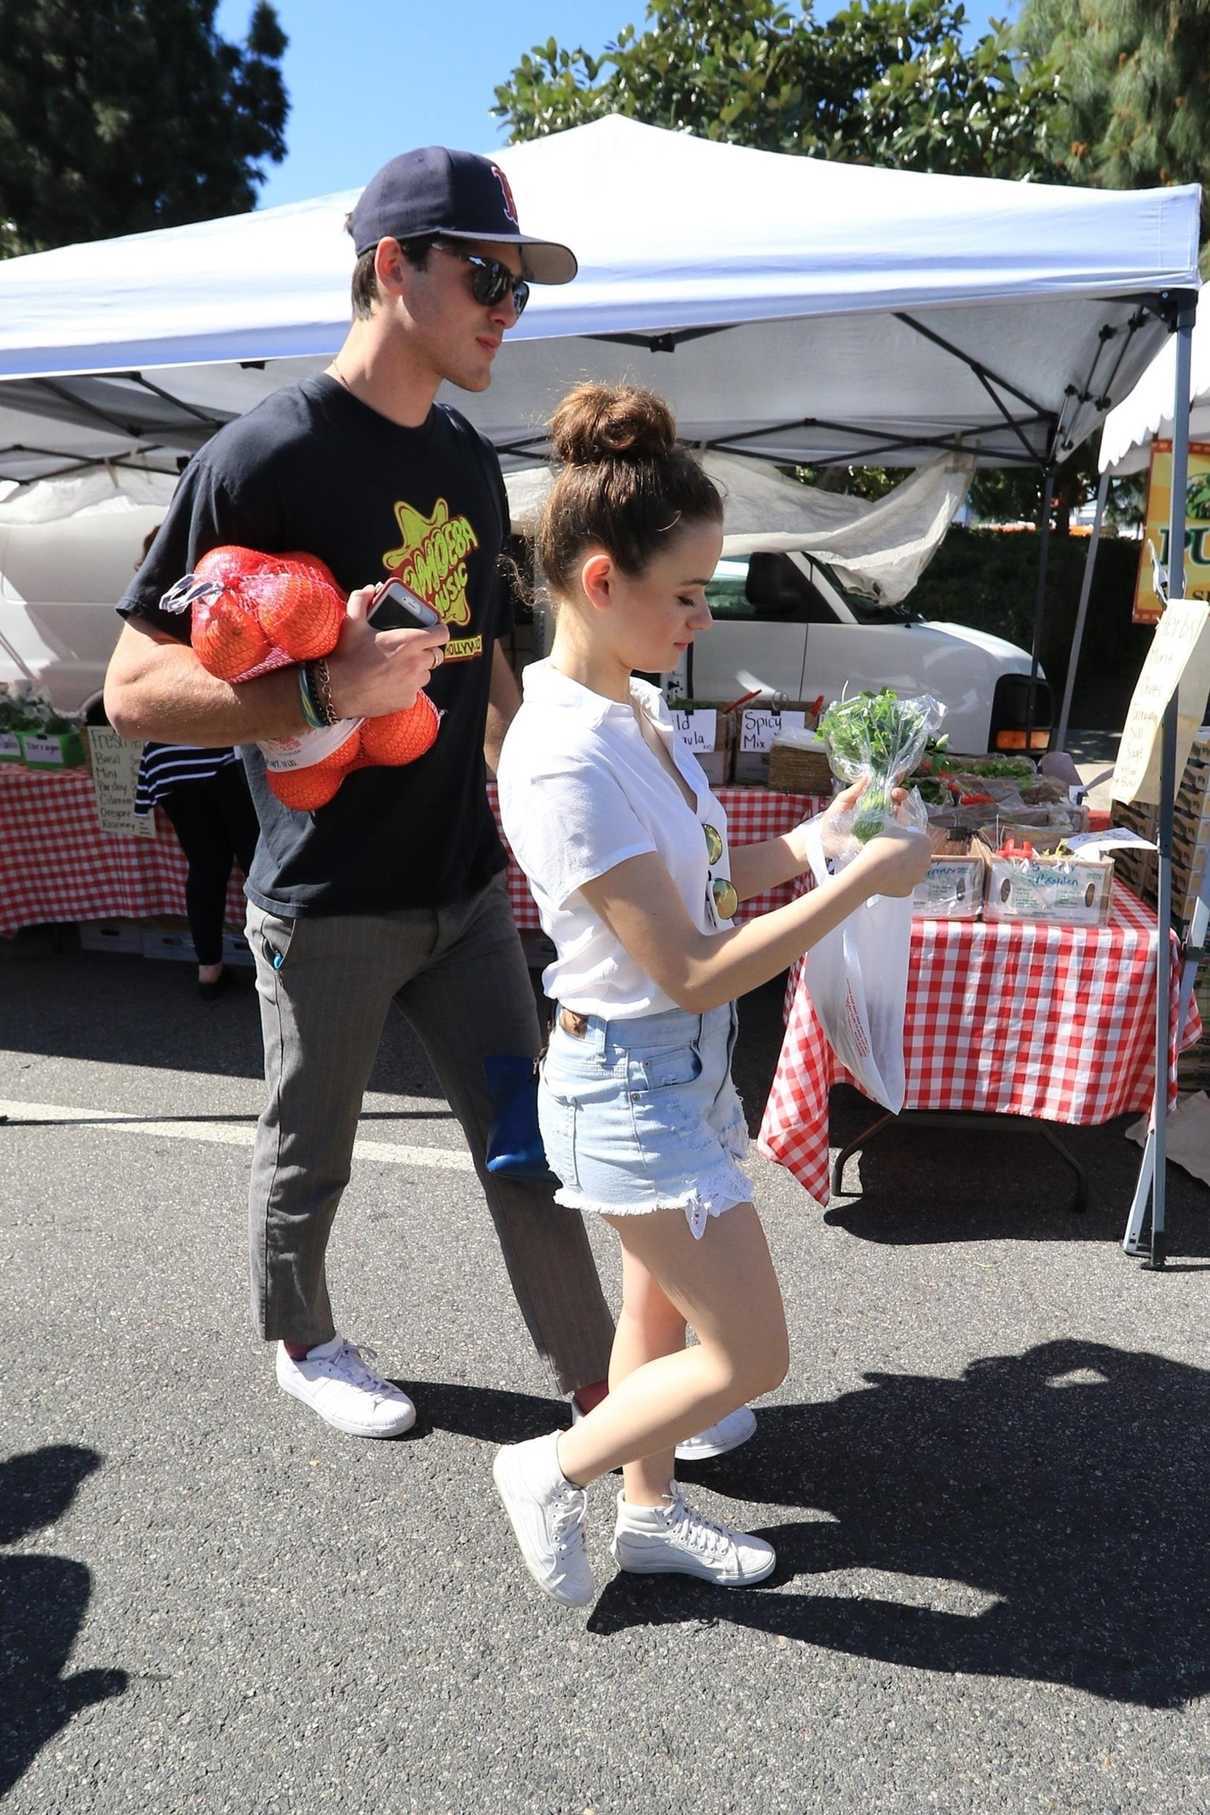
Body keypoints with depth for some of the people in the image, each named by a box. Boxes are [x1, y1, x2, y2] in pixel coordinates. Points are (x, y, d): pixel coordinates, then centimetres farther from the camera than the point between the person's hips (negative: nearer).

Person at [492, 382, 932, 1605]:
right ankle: (552, 1472, 25)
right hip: (631, 1084, -9)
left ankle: (650, 1511, 45)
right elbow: (690, 971, -25)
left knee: (662, 1311, 23)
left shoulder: (633, 707, 2)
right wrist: (859, 882, -21)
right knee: (749, 1357, 4)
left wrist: (812, 839, -3)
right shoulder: (565, 760, -26)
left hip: (681, 1069, 9)